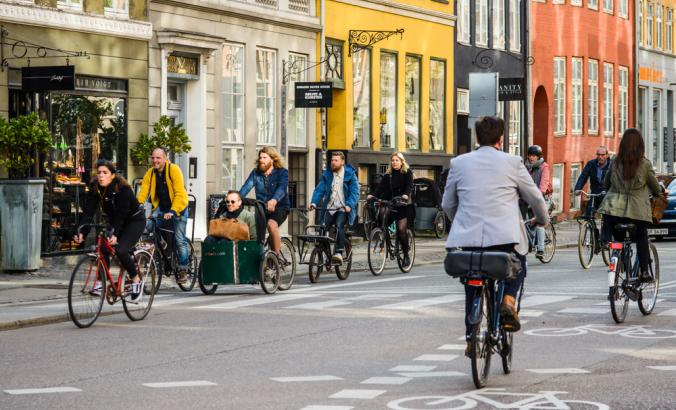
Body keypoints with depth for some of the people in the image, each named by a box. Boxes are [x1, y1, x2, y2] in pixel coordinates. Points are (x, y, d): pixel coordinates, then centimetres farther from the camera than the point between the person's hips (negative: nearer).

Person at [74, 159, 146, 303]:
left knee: (120, 249, -25)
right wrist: (82, 233, -33)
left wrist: (115, 235, -47)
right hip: (113, 222, 6)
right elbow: (89, 212, -19)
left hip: (134, 220, -6)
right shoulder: (95, 188, -13)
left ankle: (136, 280, -5)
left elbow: (120, 214, -34)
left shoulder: (122, 188, -28)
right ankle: (101, 284, -11)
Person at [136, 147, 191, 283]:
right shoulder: (150, 173, -6)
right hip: (161, 207, 4)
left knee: (180, 240, -6)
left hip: (178, 206, -4)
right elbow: (143, 192, -12)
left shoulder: (174, 170, -20)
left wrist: (173, 211, -38)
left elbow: (180, 194, -27)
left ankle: (183, 270, 6)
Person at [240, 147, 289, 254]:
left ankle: (277, 255, -23)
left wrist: (274, 201, -46)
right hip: (261, 208, 4)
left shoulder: (282, 172, -5)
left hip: (280, 207, -4)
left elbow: (282, 188, -24)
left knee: (271, 223, -33)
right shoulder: (256, 173, 6)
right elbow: (246, 187, -8)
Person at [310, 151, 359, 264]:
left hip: (343, 209, -4)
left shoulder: (350, 174, 1)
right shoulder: (327, 174, 12)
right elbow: (320, 189, 3)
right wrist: (314, 203, -14)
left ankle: (338, 253, -35)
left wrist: (349, 205, -24)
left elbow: (355, 192, -7)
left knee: (339, 225, -30)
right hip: (330, 208, 4)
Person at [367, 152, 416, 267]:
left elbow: (409, 186, -11)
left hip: (403, 206, -4)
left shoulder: (407, 173, 3)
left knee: (401, 229, -13)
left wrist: (406, 195, -32)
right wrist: (373, 195, -18)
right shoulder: (388, 175, 12)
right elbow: (381, 187, 1)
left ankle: (406, 254, -2)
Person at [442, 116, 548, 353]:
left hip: (468, 236, 2)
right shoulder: (512, 163, 3)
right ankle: (508, 299, -2)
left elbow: (447, 204, 18)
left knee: (472, 288, 19)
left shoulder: (459, 163, 10)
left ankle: (471, 338, 18)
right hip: (505, 234, -2)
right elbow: (535, 197, 13)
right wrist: (542, 220, 33)